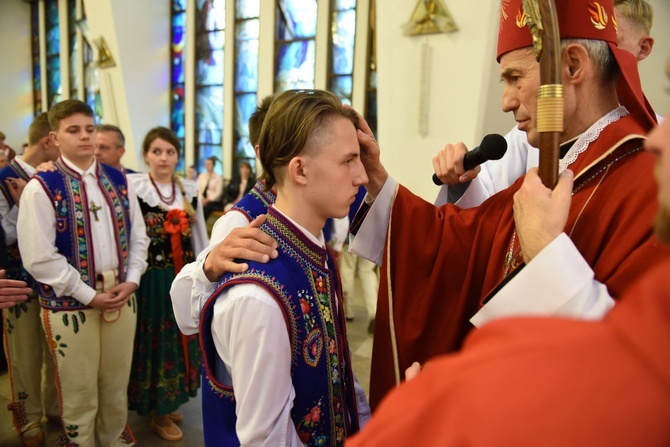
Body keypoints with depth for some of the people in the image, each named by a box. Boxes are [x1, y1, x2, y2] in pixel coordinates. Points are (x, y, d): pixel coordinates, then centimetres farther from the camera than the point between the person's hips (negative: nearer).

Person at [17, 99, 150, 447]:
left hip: (122, 298, 5)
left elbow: (138, 236, 9)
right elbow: (39, 258, -15)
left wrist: (131, 280, -5)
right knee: (80, 395, 11)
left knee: (116, 388, 19)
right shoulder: (42, 187, -10)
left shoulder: (118, 180, 5)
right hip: (71, 304, -4)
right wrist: (89, 296, -15)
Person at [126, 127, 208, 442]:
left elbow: (200, 237, 11)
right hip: (151, 278, -5)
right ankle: (157, 412, 23)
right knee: (155, 341, 6)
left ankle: (169, 402, 33)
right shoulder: (132, 187, -8)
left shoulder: (190, 190, 6)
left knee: (180, 339, 14)